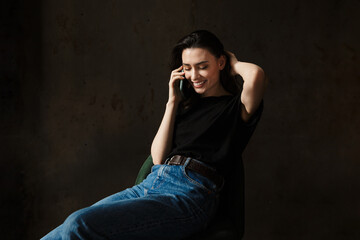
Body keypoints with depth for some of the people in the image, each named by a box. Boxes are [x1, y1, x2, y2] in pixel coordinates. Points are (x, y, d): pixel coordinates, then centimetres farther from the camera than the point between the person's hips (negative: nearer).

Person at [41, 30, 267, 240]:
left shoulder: (236, 106, 6)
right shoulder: (187, 105, 24)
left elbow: (256, 75, -19)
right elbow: (158, 158, 14)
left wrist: (234, 63, 5)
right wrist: (172, 102, 11)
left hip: (190, 195, -6)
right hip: (150, 185, 7)